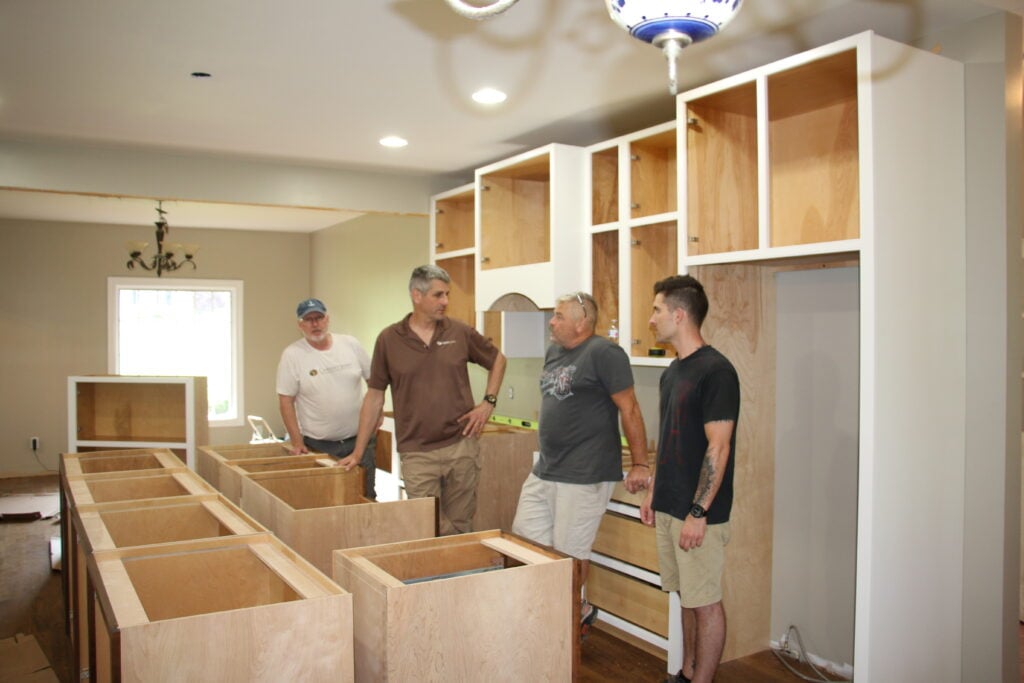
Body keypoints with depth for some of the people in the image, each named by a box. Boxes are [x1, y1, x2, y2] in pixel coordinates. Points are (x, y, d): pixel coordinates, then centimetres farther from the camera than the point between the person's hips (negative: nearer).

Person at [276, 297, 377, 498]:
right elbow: (286, 401, -6)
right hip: (317, 446, -2)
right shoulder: (292, 354, -8)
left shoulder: (350, 344, 0)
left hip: (358, 439, 3)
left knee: (366, 496, 8)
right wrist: (297, 443, -9)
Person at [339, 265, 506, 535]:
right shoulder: (388, 339, -2)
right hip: (417, 453, -1)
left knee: (460, 528, 12)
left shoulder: (460, 333, 1)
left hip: (462, 445, 2)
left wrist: (488, 402, 3)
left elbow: (497, 360, 17)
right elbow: (374, 396, 4)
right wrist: (358, 452, 4)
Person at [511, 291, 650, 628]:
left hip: (583, 476, -9)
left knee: (570, 554, 2)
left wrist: (640, 464, -14)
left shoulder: (604, 353, -14)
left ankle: (575, 613, 28)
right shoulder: (554, 352, 12)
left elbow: (629, 409, -15)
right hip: (544, 471, 9)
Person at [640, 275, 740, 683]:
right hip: (669, 508, 9)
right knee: (687, 597, 18)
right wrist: (654, 492, 18)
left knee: (705, 602, 4)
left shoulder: (715, 371, -16)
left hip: (699, 513, -9)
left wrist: (698, 512, -20)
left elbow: (718, 447, -19)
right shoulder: (672, 371, 12)